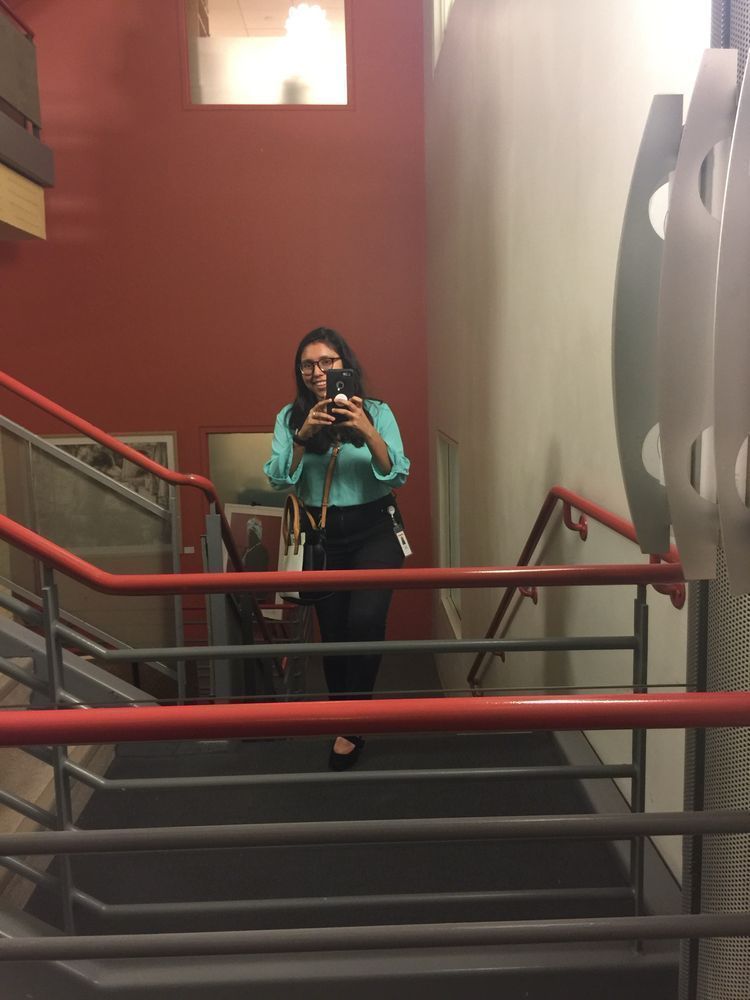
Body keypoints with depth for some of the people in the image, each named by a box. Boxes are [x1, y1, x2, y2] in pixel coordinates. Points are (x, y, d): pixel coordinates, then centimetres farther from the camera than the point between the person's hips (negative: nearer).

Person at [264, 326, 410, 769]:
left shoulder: (377, 412, -2)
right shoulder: (290, 418, 2)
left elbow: (398, 476, -10)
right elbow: (279, 479, -8)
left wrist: (368, 432, -24)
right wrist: (303, 435, -23)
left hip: (373, 533, -2)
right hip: (321, 538, 2)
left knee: (365, 620, -19)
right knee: (333, 632, 7)